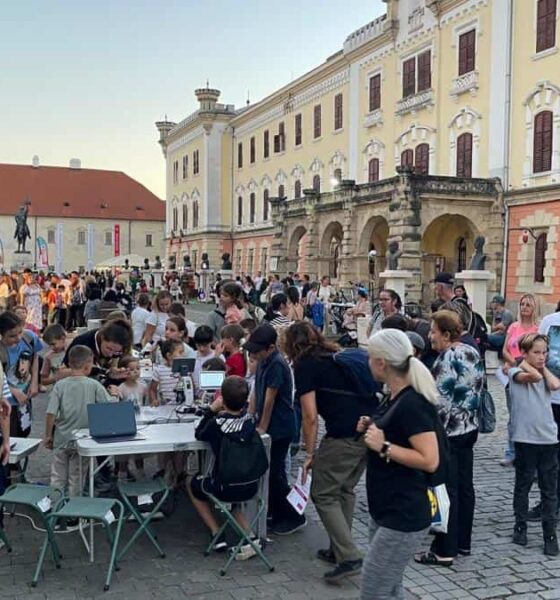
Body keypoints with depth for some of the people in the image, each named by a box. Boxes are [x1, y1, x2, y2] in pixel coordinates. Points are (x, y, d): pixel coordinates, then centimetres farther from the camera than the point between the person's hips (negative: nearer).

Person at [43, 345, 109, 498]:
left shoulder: (60, 385, -8)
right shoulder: (94, 385, -11)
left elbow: (51, 413, -9)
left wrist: (48, 436, 2)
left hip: (61, 439, 1)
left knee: (57, 479, 14)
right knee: (76, 479, 12)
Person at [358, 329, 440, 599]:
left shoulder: (413, 403, -20)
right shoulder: (394, 397, 10)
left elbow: (430, 461, -24)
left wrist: (383, 446, -23)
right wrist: (371, 430, 5)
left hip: (403, 516, -10)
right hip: (385, 511, 10)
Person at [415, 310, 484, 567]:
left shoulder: (448, 359, -20)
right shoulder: (472, 353, 7)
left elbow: (440, 402, -21)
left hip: (449, 431, -9)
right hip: (469, 428, 9)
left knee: (446, 491, -2)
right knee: (464, 487, 15)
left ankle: (444, 551, 6)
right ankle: (463, 542, 26)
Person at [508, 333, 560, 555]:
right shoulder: (516, 372, -6)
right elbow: (534, 377, -27)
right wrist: (525, 363, -9)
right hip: (525, 438, -4)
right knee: (523, 486, 12)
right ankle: (520, 527, 26)